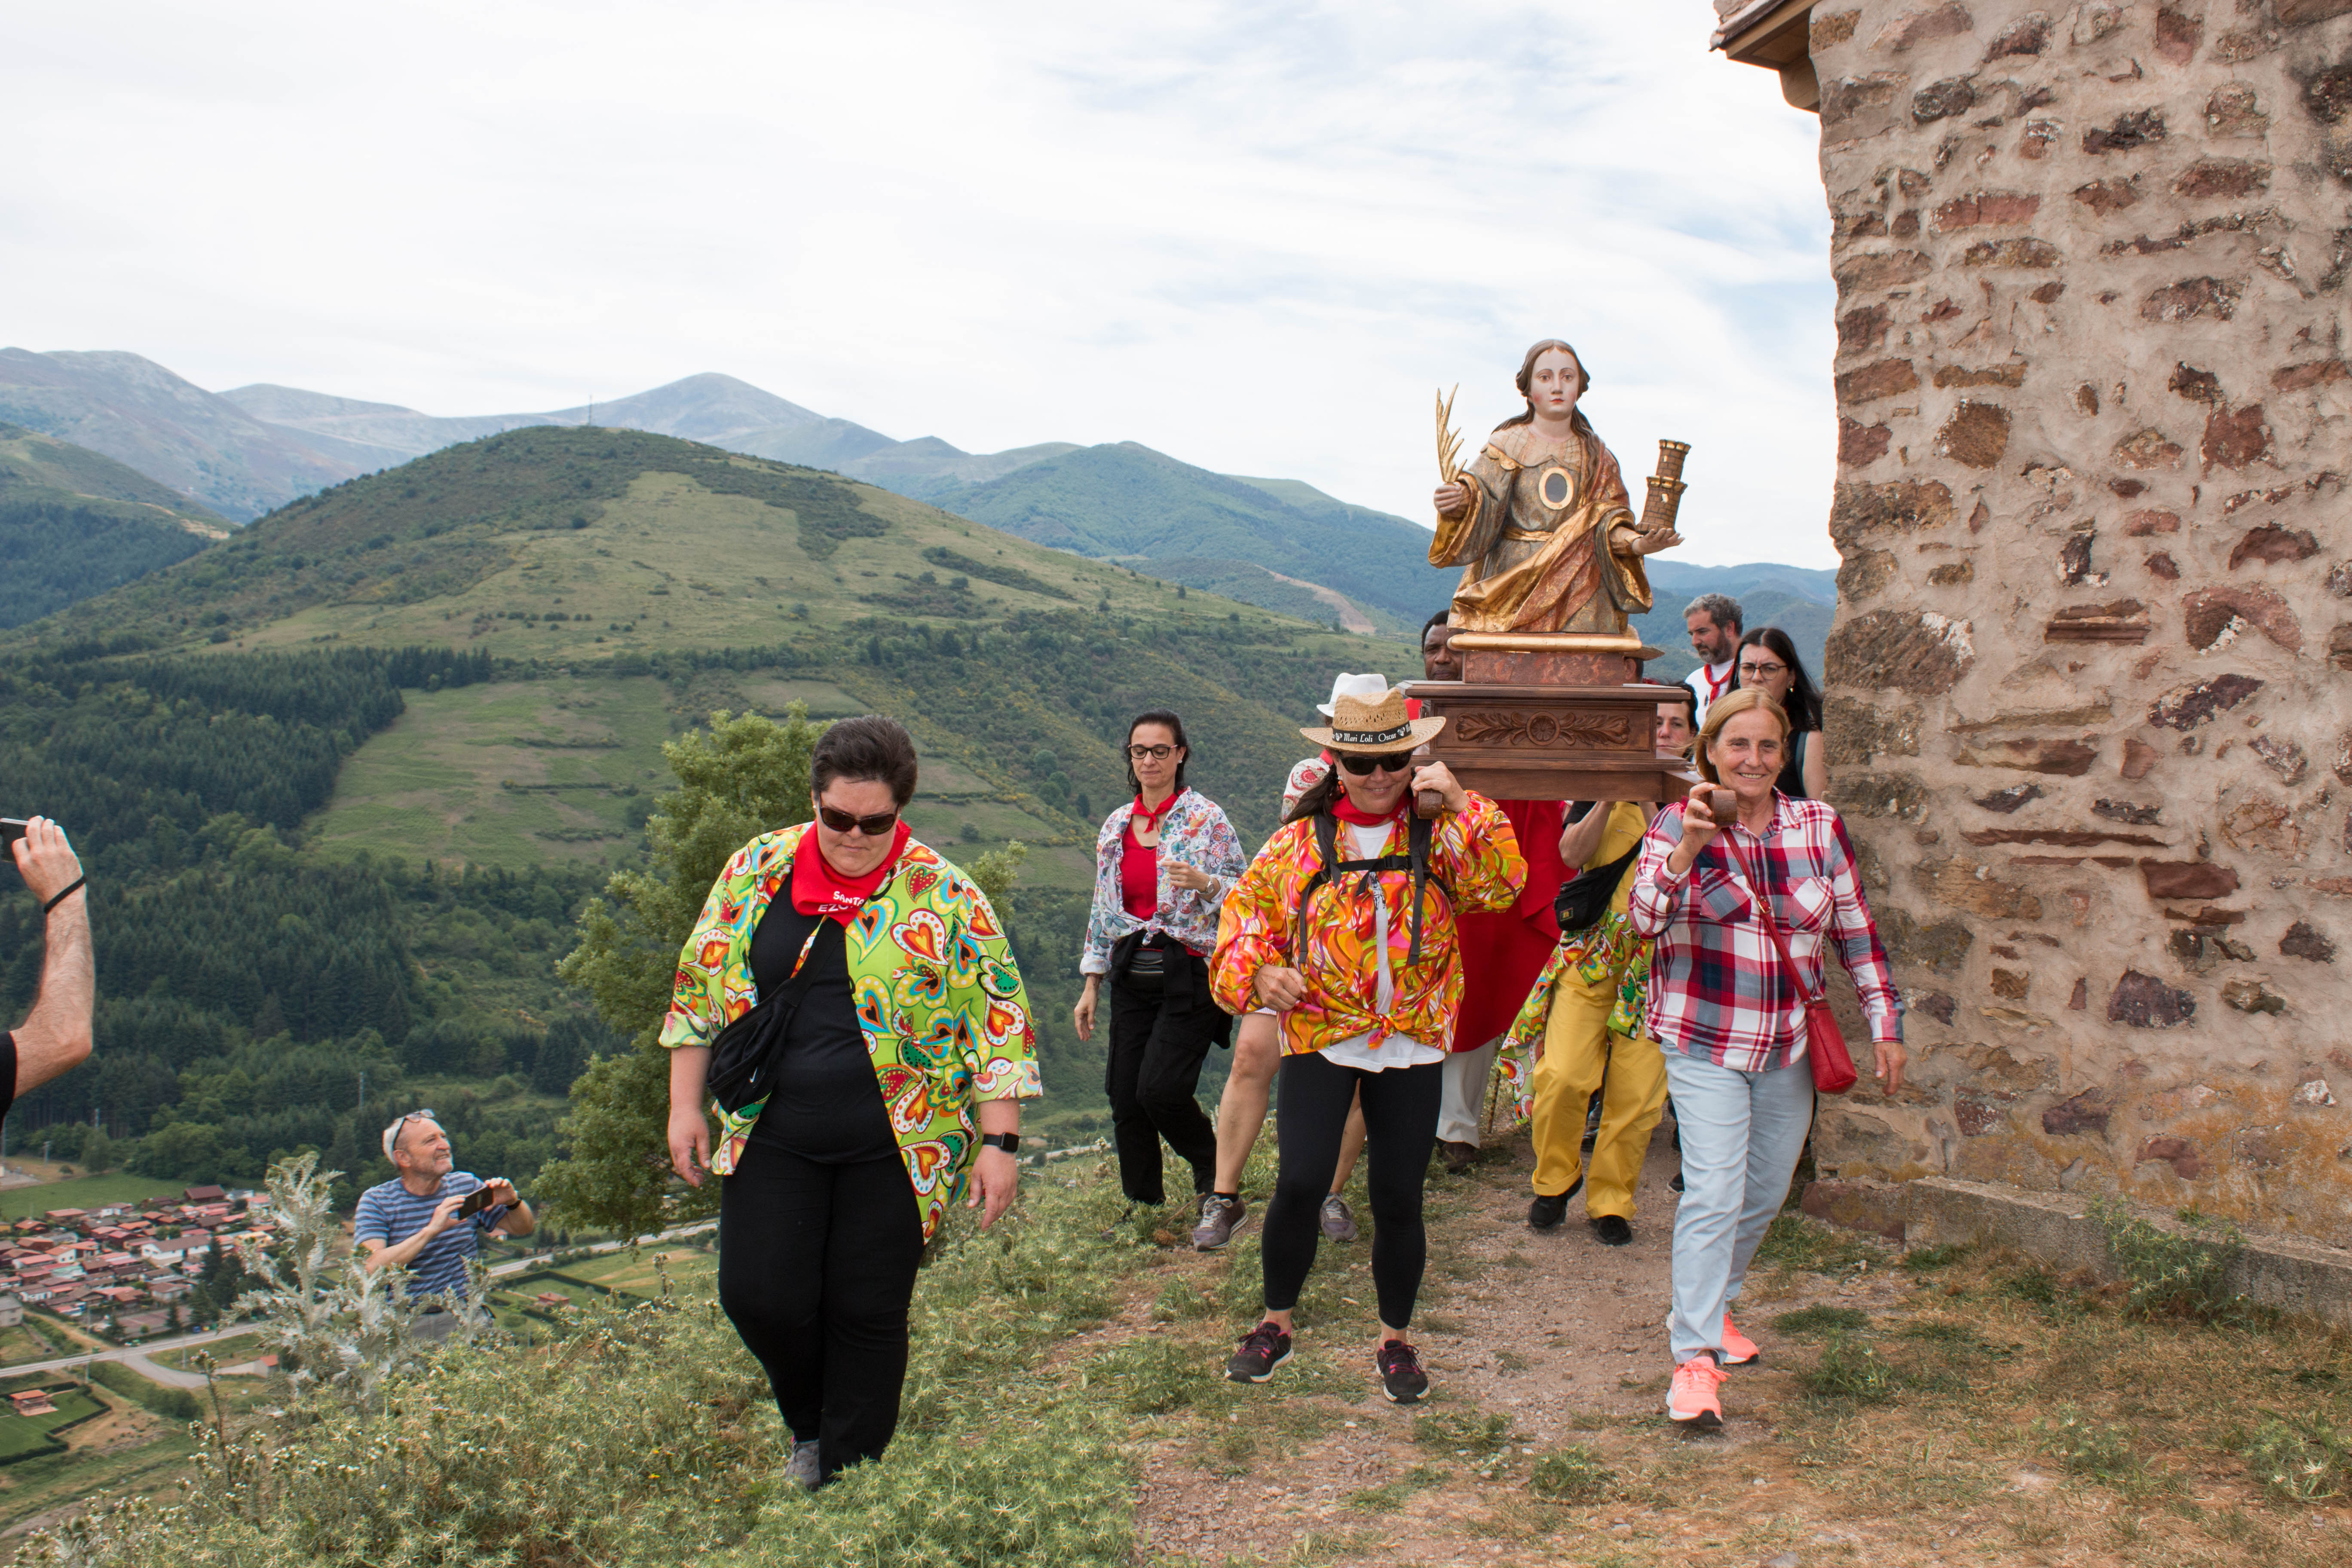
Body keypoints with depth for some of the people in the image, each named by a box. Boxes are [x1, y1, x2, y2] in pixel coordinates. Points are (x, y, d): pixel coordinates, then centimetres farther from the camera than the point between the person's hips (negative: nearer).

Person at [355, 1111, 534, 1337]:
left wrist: (514, 1202, -6)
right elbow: (371, 1270, -16)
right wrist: (431, 1230, -26)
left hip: (463, 1318, 1)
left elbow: (523, 1229, 17)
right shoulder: (376, 1202, -1)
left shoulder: (467, 1185, 8)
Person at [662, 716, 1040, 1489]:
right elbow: (699, 989, 10)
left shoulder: (944, 896, -6)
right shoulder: (758, 868, 2)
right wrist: (685, 1106, 8)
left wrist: (999, 1143, -8)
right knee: (759, 1295, 0)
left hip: (894, 1144, -2)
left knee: (867, 1314, 3)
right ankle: (812, 1427, 30)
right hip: (773, 1136, 3)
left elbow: (999, 1021, -4)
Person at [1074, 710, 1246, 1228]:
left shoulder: (1206, 819, -4)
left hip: (1190, 975, -5)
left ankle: (1212, 1172, 15)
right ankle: (1142, 1204, 20)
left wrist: (1204, 883, -26)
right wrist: (1091, 985, 14)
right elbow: (1103, 910, 17)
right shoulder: (1116, 826, 12)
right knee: (1124, 1095, 2)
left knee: (1160, 1089, -15)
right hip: (1133, 978, 5)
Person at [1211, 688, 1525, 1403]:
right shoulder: (1303, 839, 3)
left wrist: (1462, 806, -17)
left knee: (1398, 1198, 5)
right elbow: (1248, 905, 8)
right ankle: (1276, 1323, 14)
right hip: (1321, 1036, 0)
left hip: (1412, 1045, 1)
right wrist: (1258, 970, -9)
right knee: (1301, 1183, -10)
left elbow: (1500, 886, -11)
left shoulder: (1435, 834, 2)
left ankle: (1394, 1340, 27)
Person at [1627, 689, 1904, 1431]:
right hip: (1706, 1043, -4)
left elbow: (1857, 931, 8)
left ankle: (1709, 1306, 38)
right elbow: (1643, 917, -20)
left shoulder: (1820, 827, 2)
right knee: (1713, 1195, -14)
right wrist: (1687, 851, -33)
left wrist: (1885, 1024, 6)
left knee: (1765, 1193, 16)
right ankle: (1695, 1357, -10)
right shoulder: (1678, 826, -7)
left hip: (1791, 1046, 5)